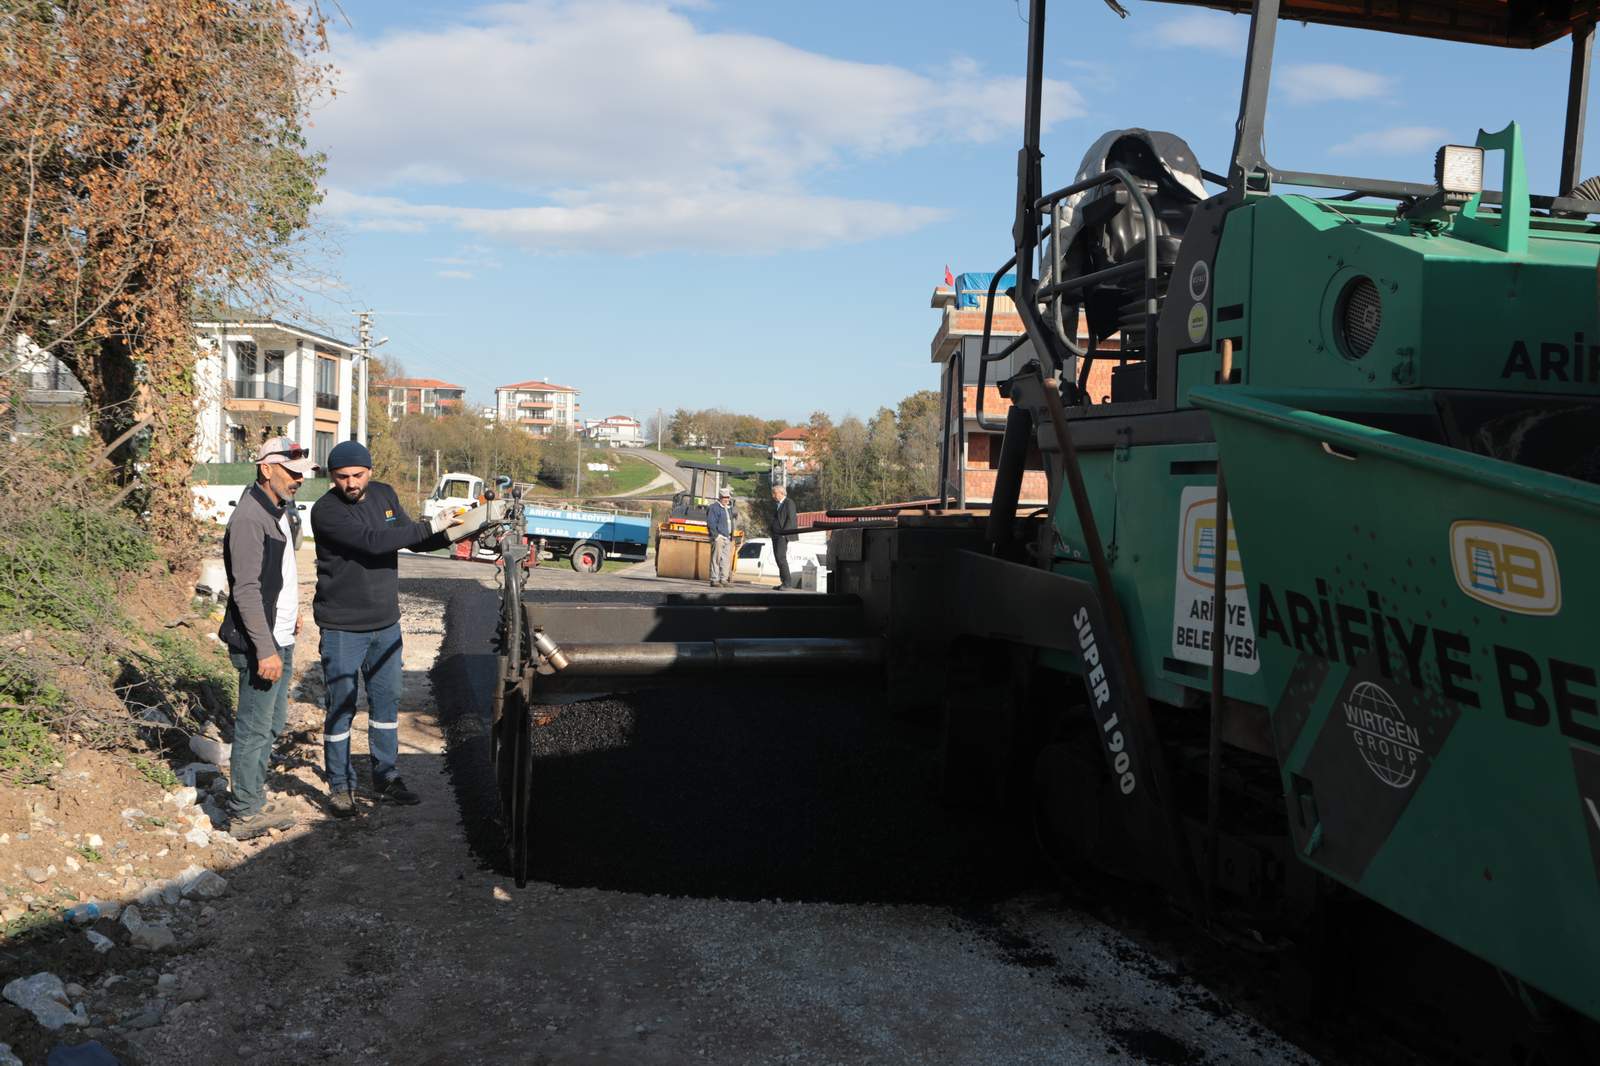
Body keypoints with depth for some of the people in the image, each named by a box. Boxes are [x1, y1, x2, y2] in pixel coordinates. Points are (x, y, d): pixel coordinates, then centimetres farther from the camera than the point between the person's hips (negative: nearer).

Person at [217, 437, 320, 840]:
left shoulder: (284, 512, 11)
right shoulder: (250, 517, -19)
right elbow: (246, 590, -23)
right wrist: (266, 650, -25)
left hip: (281, 639, 10)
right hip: (260, 644, -10)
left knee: (273, 723, 19)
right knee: (255, 729, -1)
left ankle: (254, 797, 31)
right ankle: (246, 814, 9)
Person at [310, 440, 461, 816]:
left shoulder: (384, 495, 3)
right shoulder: (326, 511, -18)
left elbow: (411, 537, 15)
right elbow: (373, 542, -30)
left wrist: (449, 533, -3)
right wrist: (431, 526, -27)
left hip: (386, 623, 6)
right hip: (342, 628, -6)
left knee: (386, 701, 14)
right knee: (341, 708, 3)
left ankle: (386, 779, 26)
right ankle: (340, 786, 17)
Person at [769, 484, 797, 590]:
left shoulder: (789, 503, -6)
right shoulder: (776, 504, 20)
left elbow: (791, 520, -14)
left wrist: (783, 533, -18)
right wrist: (772, 533, 13)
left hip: (783, 535, -9)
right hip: (775, 535, 9)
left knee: (781, 557, -17)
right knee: (778, 557, 5)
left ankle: (786, 582, -15)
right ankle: (783, 581, 8)